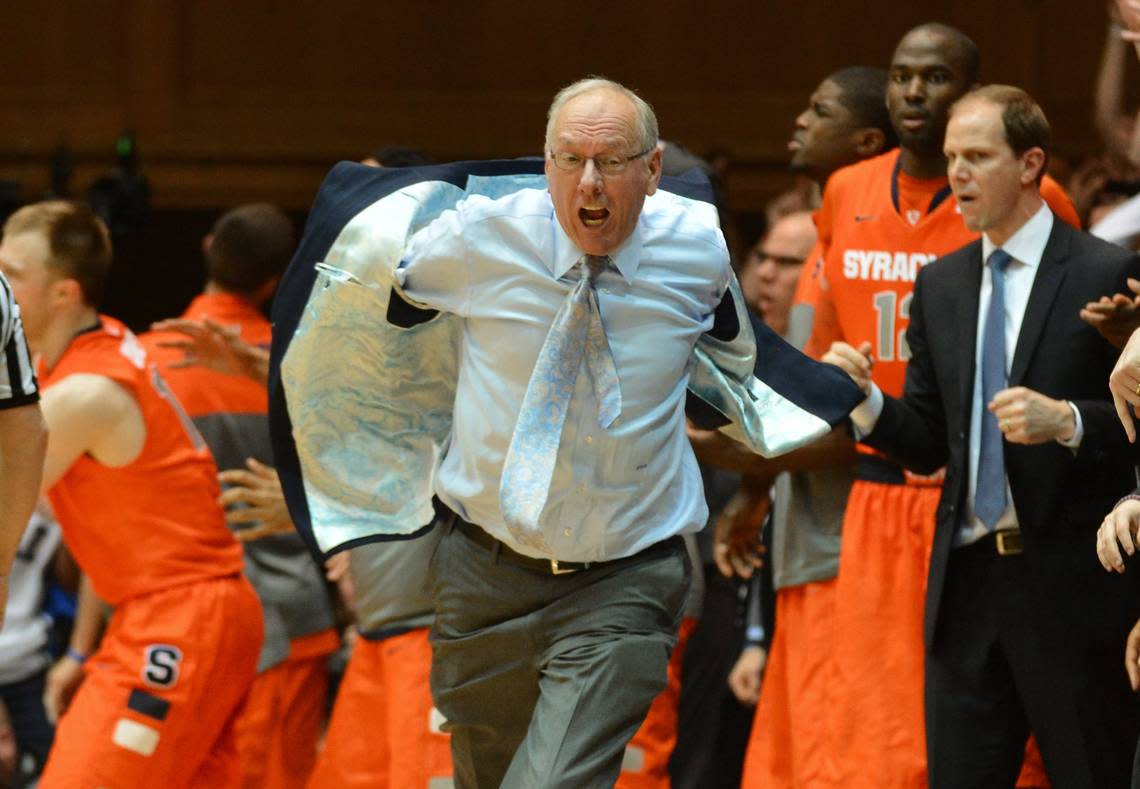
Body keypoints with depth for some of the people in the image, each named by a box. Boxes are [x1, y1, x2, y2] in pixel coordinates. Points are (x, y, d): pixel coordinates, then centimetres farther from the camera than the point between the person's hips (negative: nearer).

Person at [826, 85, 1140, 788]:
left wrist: (1068, 420, -24)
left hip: (1072, 584, -5)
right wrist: (866, 401, -6)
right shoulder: (940, 286, 13)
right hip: (967, 579, 5)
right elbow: (929, 444, 12)